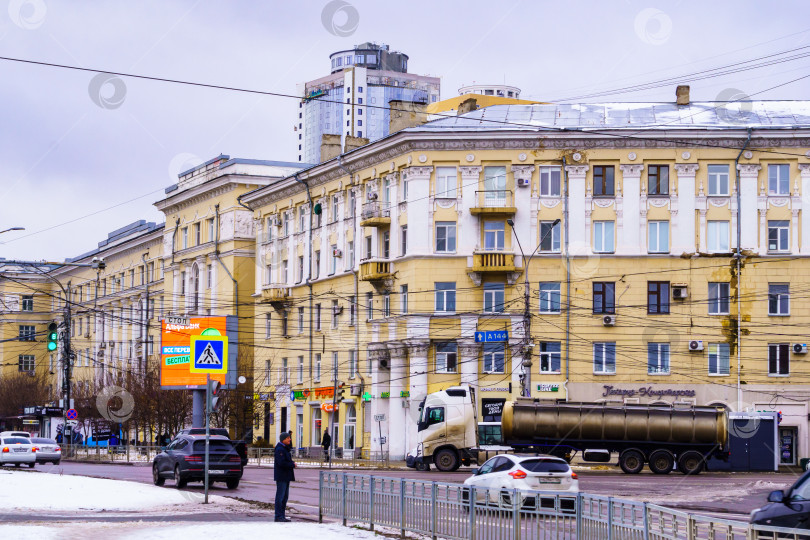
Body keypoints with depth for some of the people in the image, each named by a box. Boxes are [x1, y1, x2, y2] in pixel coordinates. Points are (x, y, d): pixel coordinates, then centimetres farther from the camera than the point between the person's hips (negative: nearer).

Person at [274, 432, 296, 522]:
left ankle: (282, 516, 15)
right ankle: (278, 516, -6)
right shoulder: (279, 449, -16)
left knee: (285, 497, 11)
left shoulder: (284, 448, 14)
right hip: (281, 476, -10)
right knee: (280, 496, -8)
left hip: (286, 476, 10)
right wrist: (293, 464, -13)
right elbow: (281, 463, -24)